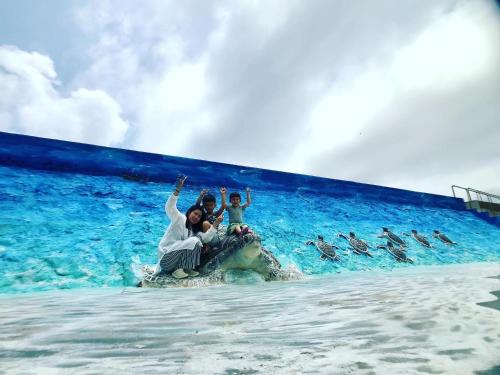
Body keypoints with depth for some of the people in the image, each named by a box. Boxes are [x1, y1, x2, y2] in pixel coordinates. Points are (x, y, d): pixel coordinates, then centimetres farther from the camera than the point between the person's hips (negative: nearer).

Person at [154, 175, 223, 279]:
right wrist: (177, 190, -32)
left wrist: (215, 223, -9)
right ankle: (178, 269, -15)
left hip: (177, 256, 8)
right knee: (194, 241, -21)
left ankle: (186, 269, -5)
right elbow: (169, 207, -21)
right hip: (166, 256, -8)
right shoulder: (179, 218, -4)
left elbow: (206, 238, -1)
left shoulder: (195, 230, 15)